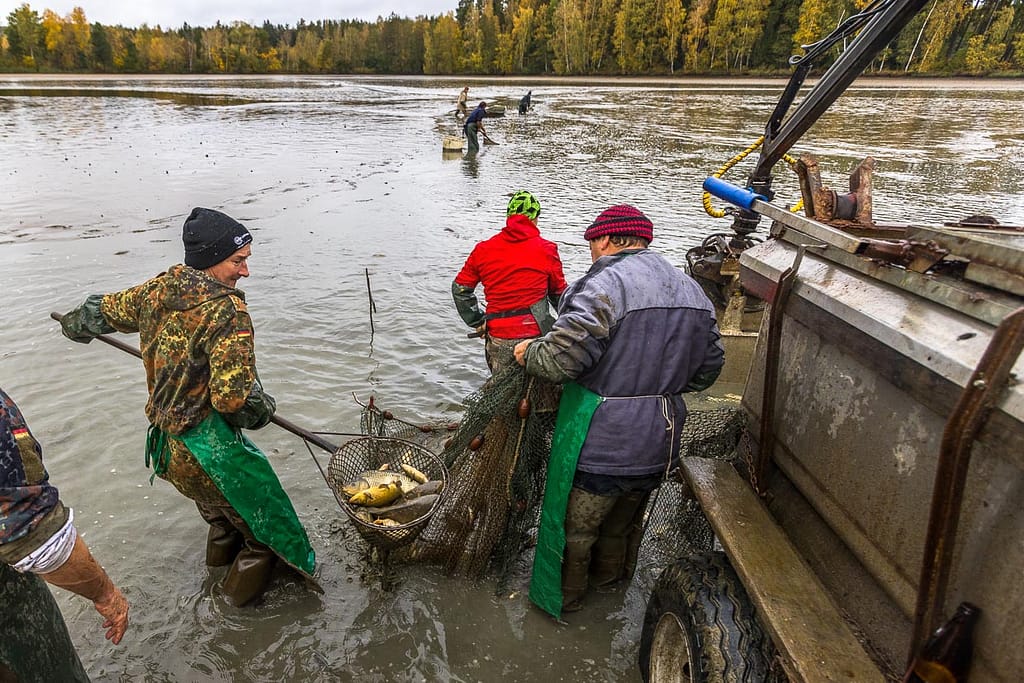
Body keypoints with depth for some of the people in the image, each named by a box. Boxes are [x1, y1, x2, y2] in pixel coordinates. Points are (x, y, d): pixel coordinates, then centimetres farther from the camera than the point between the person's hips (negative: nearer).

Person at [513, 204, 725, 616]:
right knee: (623, 523, 29)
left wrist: (528, 354, -4)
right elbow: (709, 368, 12)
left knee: (574, 527, 16)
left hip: (599, 447, -7)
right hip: (658, 447, 8)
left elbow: (561, 357, -25)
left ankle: (562, 599, 37)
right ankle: (608, 580, 52)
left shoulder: (605, 284, -20)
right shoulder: (693, 291, 6)